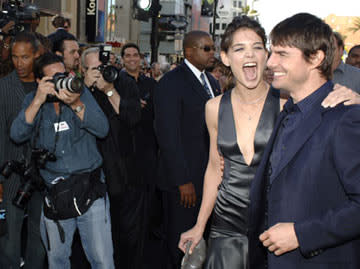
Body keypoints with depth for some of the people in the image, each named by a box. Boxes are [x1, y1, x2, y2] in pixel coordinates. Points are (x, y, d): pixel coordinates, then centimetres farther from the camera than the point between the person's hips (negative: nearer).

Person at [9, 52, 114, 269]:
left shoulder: (81, 93, 2)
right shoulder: (33, 100, 5)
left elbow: (103, 129, -10)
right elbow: (17, 135, -10)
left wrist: (76, 104, -23)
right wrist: (38, 101, -20)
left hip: (90, 189, -1)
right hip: (54, 194, 1)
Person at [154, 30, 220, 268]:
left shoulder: (212, 82, 14)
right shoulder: (171, 83, -12)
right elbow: (168, 135, -17)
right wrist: (183, 180, -19)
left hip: (209, 176, 7)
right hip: (185, 179, -7)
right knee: (181, 242, 7)